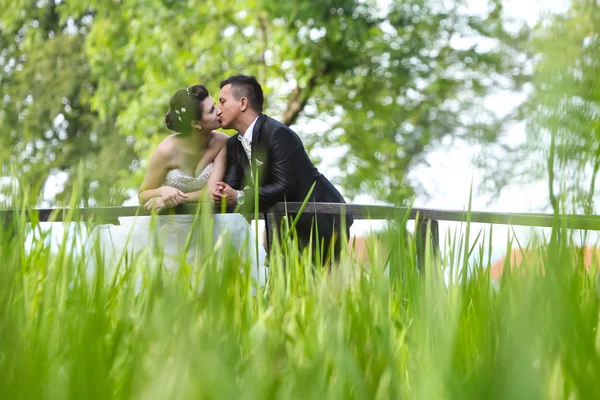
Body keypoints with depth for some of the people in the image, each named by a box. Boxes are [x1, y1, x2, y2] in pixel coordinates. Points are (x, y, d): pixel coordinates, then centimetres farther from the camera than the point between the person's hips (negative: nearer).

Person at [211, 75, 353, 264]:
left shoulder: (279, 134, -21)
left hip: (321, 220, -9)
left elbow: (285, 187, -27)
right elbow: (231, 184, 0)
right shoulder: (234, 144, 7)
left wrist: (239, 197, -34)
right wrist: (221, 193, -24)